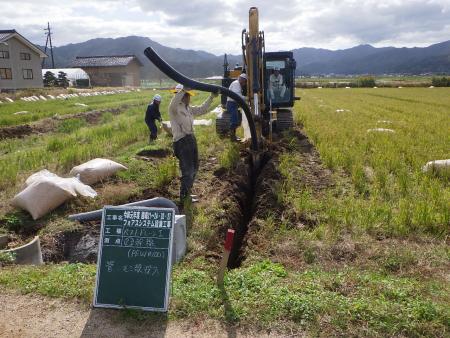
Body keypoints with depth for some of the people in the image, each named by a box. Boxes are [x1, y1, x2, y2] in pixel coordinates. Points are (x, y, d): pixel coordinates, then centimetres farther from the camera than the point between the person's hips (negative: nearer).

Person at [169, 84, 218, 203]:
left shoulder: (188, 108, 15)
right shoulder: (174, 108, -11)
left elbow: (202, 109, 27)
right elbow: (174, 103, -35)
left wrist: (211, 97, 22)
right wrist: (184, 89, -43)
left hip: (191, 139, 10)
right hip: (181, 141, -10)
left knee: (194, 168, 21)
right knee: (187, 171, -8)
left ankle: (187, 193, 37)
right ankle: (184, 198, 5)